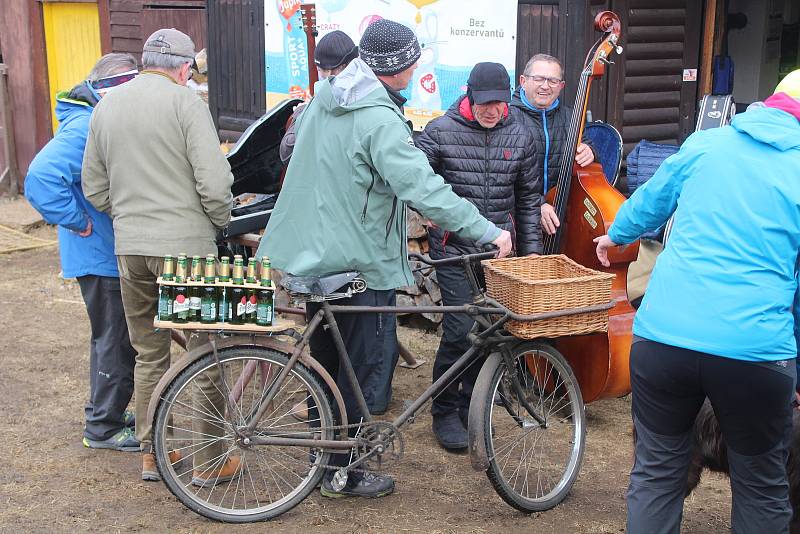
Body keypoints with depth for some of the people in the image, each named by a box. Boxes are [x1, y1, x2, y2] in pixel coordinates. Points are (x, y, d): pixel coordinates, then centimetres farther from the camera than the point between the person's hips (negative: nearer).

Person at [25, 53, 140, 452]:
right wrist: (80, 222, -25)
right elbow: (42, 178, -32)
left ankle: (105, 412, 35)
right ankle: (103, 428, 12)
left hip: (112, 251, 10)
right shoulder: (85, 127, -21)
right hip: (100, 255, -10)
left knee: (113, 338, 20)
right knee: (116, 340, -1)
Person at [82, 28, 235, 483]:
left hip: (129, 248, 6)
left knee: (149, 355, 17)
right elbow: (214, 181, -15)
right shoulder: (185, 101, -9)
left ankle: (152, 454, 25)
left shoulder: (106, 106, 10)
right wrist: (221, 221, 2)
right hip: (186, 245, -5)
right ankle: (209, 460, 14)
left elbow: (95, 188, 12)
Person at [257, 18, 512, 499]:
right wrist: (489, 232, -26)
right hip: (363, 264, -9)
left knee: (327, 360, 21)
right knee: (361, 369, 5)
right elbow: (425, 189, -30)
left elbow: (294, 150, 20)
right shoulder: (380, 120, -23)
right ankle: (342, 474, 16)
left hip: (315, 254, 9)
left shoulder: (325, 96, 5)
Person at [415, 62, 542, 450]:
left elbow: (528, 197, 13)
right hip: (454, 248, -4)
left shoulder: (520, 136, 6)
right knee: (460, 331, -10)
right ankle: (444, 412, 9)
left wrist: (531, 250, 12)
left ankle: (470, 406, 26)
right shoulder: (441, 131, -6)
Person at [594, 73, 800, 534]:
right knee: (761, 488, 17)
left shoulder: (704, 144, 7)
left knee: (656, 472, 17)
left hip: (661, 337, 2)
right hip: (755, 352, -2)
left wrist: (615, 236, 44)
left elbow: (650, 200, 23)